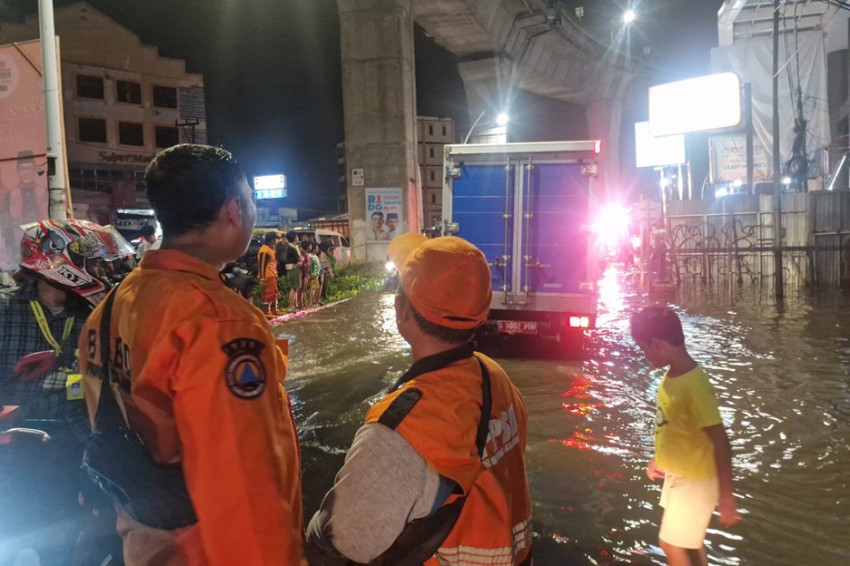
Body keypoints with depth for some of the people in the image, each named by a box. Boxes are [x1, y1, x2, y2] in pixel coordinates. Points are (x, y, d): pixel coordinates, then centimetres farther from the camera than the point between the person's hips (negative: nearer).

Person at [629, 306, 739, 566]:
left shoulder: (695, 385, -30)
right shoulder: (671, 374, -3)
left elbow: (720, 442, -27)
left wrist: (726, 496, -23)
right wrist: (660, 458, 18)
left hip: (695, 480, -8)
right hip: (676, 474, 8)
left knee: (672, 545, 4)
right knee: (690, 542, 22)